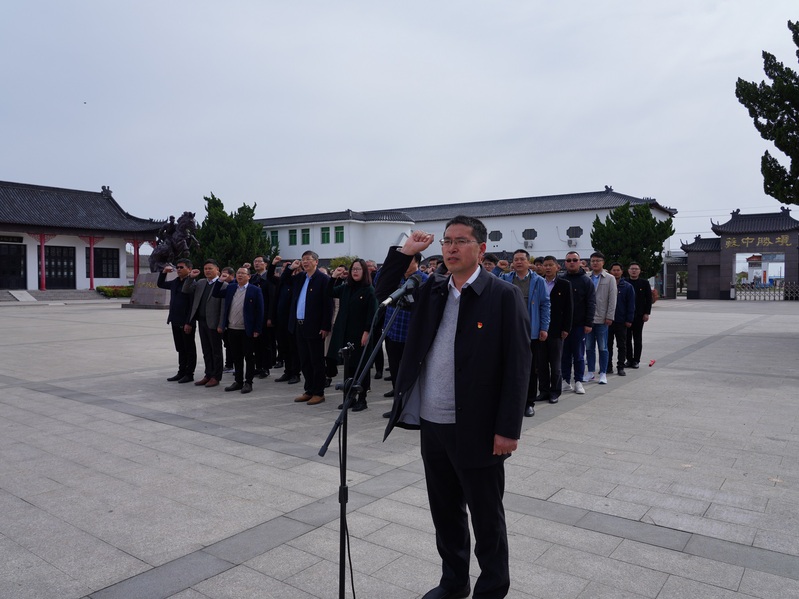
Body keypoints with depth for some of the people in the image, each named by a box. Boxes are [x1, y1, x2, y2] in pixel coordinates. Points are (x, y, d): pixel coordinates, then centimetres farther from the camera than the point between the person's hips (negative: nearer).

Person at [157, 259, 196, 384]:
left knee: (189, 349, 4)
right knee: (180, 349, 15)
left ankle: (189, 374, 11)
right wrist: (164, 272, 11)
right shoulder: (175, 282, 11)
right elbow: (160, 284, 28)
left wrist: (189, 323, -20)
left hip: (186, 323, -8)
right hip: (175, 322, 8)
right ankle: (181, 372, 24)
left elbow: (193, 305, -18)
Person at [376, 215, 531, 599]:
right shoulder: (431, 290, 7)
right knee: (444, 513, 21)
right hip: (432, 425, 6)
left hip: (477, 429, -5)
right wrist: (404, 253, 1)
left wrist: (508, 428, -15)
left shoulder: (504, 296, -9)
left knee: (486, 519, 12)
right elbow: (383, 297, 13)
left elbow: (517, 367, -11)